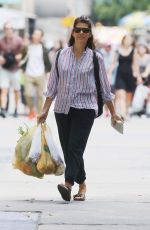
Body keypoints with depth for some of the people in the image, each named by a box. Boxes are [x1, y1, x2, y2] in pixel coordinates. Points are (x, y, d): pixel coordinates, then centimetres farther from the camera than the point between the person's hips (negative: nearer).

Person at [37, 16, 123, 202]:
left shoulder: (95, 58, 2)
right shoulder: (61, 56, 7)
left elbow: (104, 88, 8)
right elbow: (52, 85, 10)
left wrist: (113, 113, 11)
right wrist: (45, 110, 6)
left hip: (85, 109, -3)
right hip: (62, 108, 3)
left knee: (75, 147, -17)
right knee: (67, 149, 6)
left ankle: (68, 184, -30)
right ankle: (82, 184, 22)